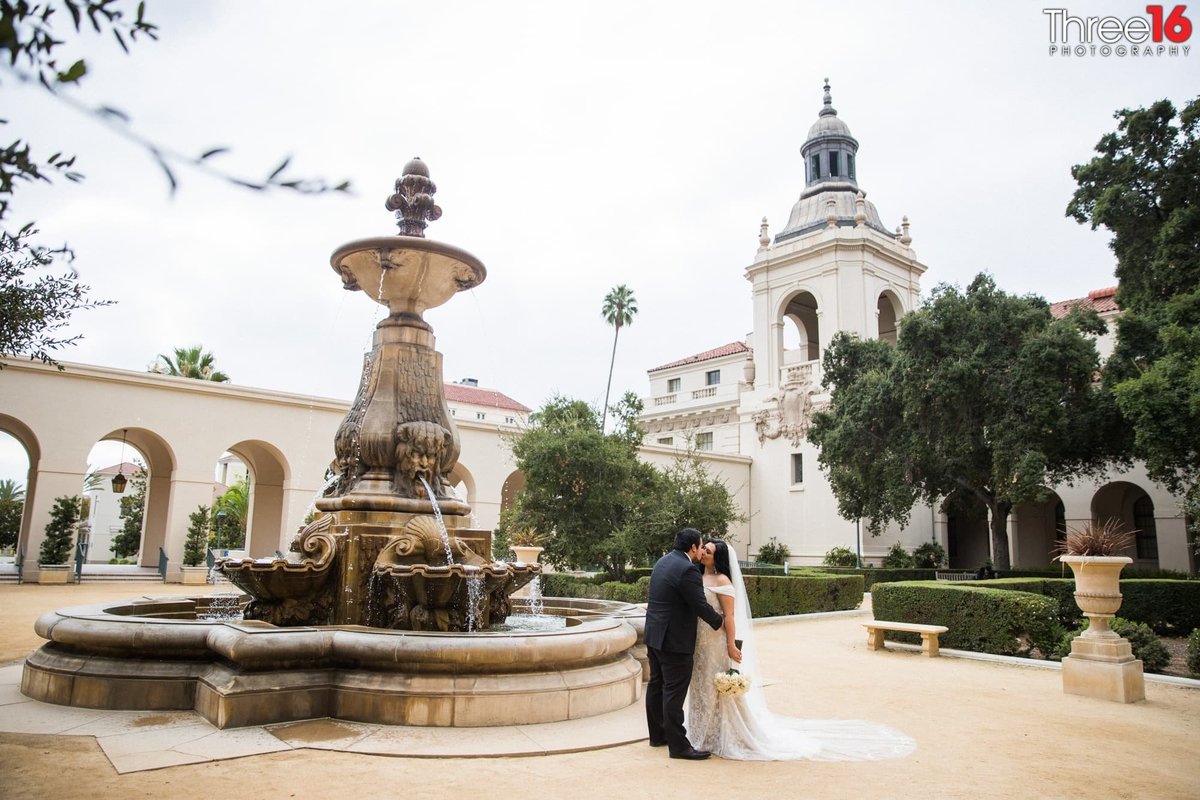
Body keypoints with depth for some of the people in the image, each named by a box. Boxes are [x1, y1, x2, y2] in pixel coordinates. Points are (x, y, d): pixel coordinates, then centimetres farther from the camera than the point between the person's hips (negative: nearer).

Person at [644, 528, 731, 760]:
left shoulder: (663, 561, 9)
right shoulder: (687, 569, -20)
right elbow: (701, 606, -19)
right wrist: (719, 621, 1)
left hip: (654, 636, 10)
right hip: (674, 640, -10)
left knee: (656, 686, 17)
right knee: (674, 692, -3)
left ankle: (657, 735, 30)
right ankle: (678, 745, 4)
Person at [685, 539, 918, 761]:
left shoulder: (721, 581, -15)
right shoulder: (699, 578, 9)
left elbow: (729, 616, -18)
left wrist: (731, 646, -19)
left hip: (717, 644, -8)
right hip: (701, 643, 8)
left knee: (721, 690, 1)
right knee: (704, 690, 16)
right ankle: (706, 736, 28)